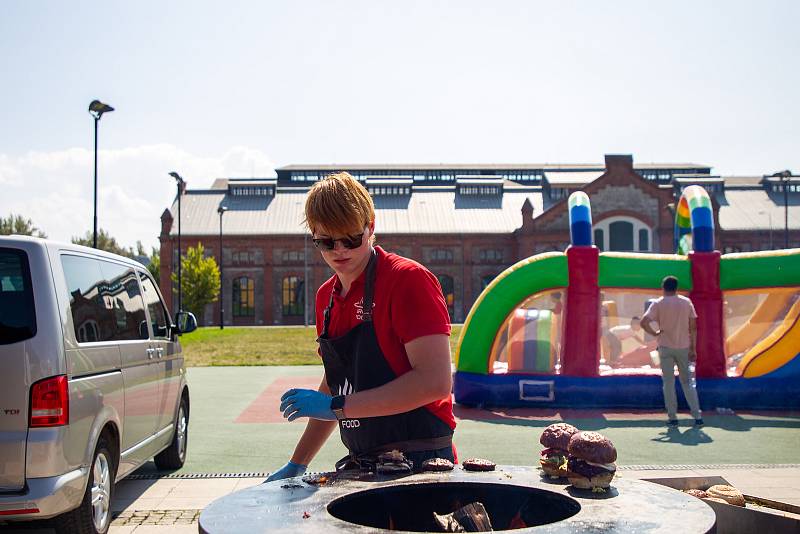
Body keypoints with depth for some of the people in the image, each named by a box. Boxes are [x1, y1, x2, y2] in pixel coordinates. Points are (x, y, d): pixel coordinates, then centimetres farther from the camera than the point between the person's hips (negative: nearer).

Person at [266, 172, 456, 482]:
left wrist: (337, 407, -18)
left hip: (418, 466, -7)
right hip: (361, 466, 7)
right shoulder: (326, 297, 12)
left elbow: (436, 382, -20)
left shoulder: (409, 278, -12)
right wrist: (297, 465, 20)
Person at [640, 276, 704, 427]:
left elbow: (644, 322, -18)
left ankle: (672, 418, 5)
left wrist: (654, 333, -2)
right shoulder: (686, 302, 1)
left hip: (666, 347, -2)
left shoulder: (658, 304, -5)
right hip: (684, 347, 2)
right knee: (687, 381, 11)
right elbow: (693, 327, 0)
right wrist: (693, 349, 4)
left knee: (668, 383, 5)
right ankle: (697, 416, 8)